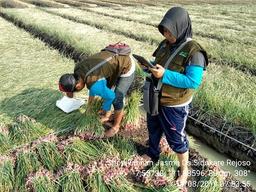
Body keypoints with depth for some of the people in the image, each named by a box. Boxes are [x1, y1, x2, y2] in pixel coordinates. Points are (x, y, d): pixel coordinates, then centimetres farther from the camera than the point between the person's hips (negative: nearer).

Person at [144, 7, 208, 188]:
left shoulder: (193, 51, -22)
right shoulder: (165, 44, -1)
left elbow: (193, 82, -26)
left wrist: (165, 75, -31)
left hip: (174, 105, -7)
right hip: (155, 98, 7)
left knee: (176, 139, 10)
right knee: (153, 129, 25)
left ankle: (184, 170, 34)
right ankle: (152, 155, 52)